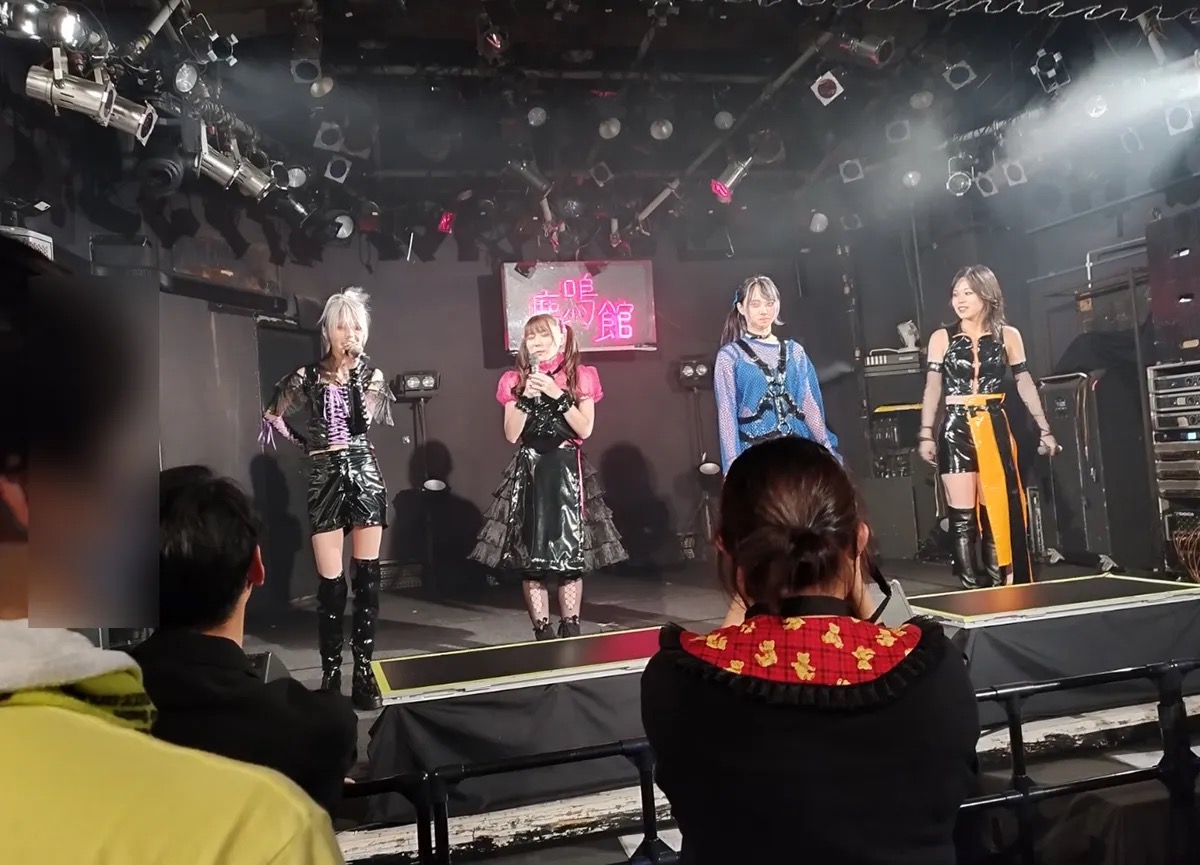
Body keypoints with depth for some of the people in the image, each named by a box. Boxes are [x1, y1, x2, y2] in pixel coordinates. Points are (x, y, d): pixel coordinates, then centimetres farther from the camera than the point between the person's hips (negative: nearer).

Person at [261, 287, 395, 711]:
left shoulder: (372, 374, 8)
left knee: (367, 575, 1)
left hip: (365, 470, 2)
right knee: (330, 580, -4)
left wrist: (355, 373, -3)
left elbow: (370, 419, -2)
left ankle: (364, 669, 8)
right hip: (325, 475, -1)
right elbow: (272, 415, 13)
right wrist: (305, 442, 9)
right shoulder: (308, 376, 2)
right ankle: (331, 672, 6)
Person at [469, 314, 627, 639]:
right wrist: (526, 397, -12)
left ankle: (570, 628, 12)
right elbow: (512, 435, -1)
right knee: (530, 553, -1)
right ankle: (542, 630, 7)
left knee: (572, 552, 1)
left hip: (568, 471, -1)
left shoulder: (580, 377, 4)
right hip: (530, 472, 1)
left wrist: (558, 395, -14)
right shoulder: (516, 381, 7)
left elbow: (585, 429, -6)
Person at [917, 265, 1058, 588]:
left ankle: (998, 584, 14)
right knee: (962, 515, -3)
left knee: (998, 510, 5)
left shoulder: (1007, 335, 5)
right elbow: (932, 387, 1)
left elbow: (1025, 384, 8)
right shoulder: (941, 338, 3)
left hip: (995, 428, 1)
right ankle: (970, 588, 3)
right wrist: (926, 434, -5)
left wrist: (1044, 429, 5)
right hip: (956, 430, -1)